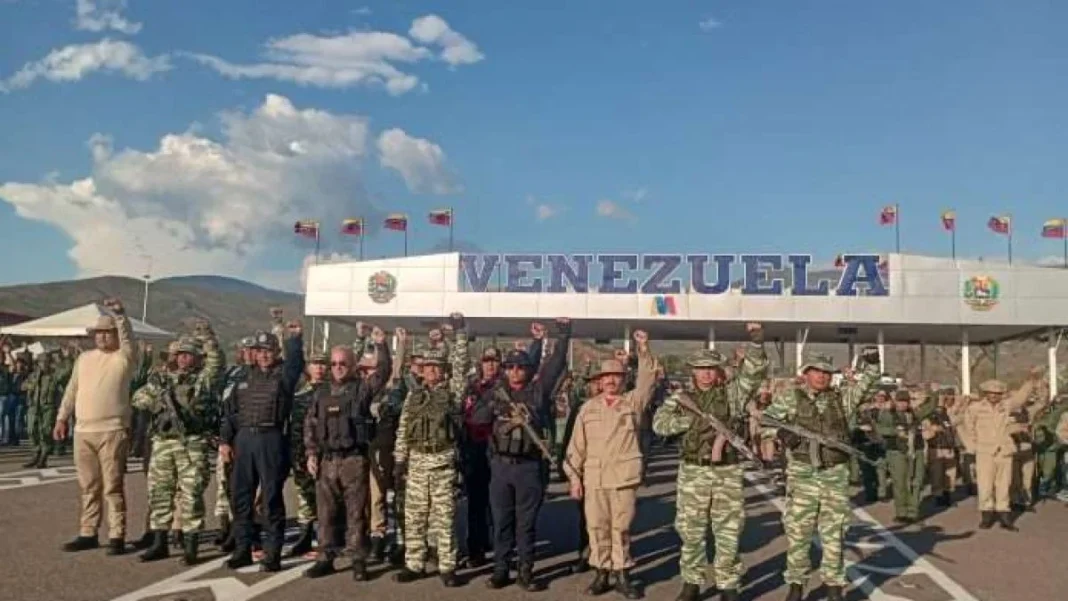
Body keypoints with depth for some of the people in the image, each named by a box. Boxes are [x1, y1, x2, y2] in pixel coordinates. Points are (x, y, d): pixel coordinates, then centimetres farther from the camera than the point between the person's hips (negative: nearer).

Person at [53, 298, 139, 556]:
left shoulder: (124, 358, -2)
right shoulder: (84, 358, 14)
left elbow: (128, 338, -23)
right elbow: (71, 390, 17)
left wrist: (119, 314, -33)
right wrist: (62, 418, 13)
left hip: (112, 431, -5)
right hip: (82, 431, 5)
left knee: (113, 486, -3)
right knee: (88, 487, 12)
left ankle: (117, 536, 1)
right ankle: (88, 534, 21)